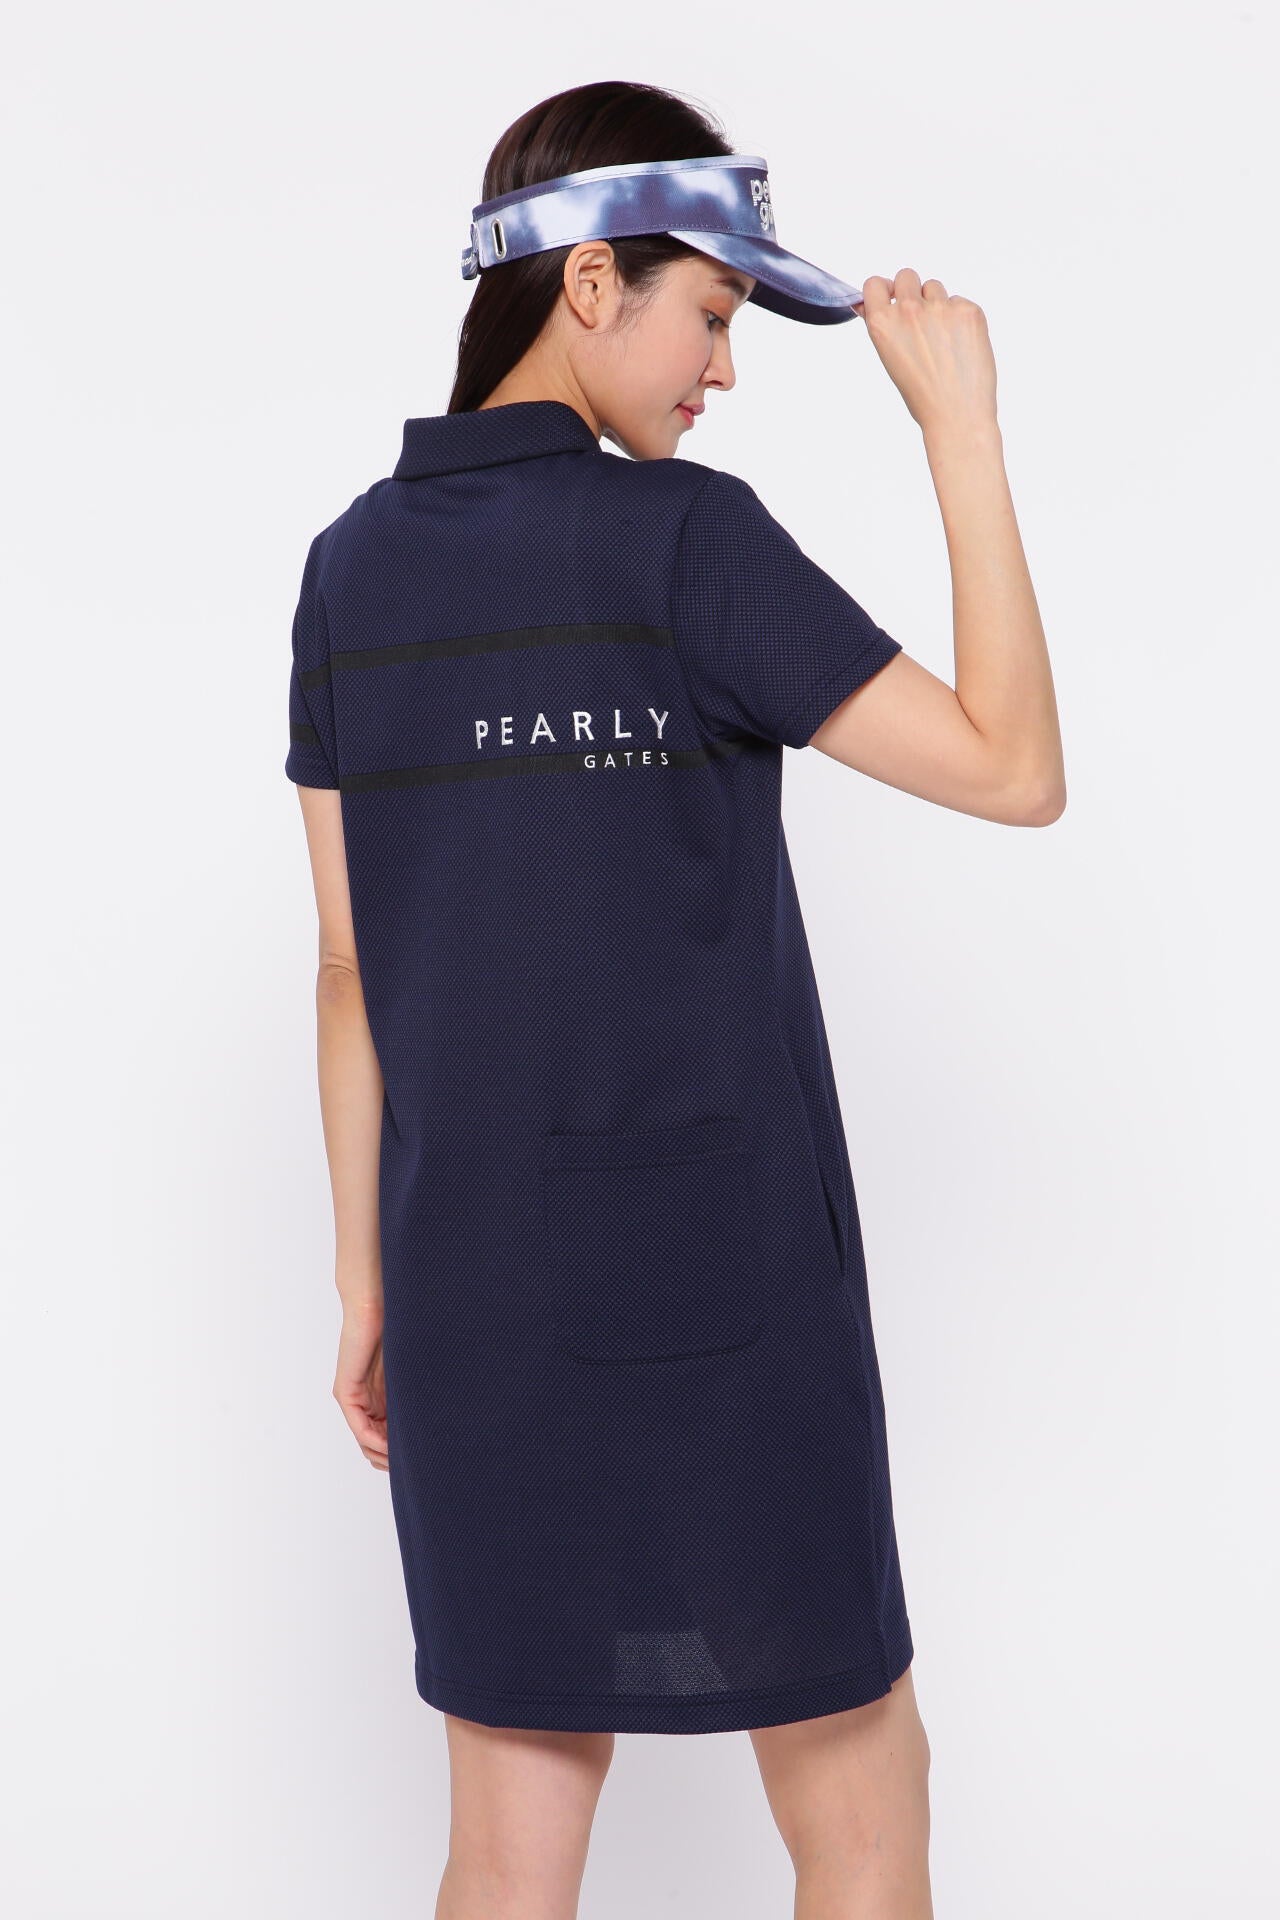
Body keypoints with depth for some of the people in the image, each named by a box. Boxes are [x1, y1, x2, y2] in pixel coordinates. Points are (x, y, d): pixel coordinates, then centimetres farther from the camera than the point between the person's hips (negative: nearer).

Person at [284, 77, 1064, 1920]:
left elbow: (353, 960, 7)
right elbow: (1015, 772, -12)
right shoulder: (683, 537, -14)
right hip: (721, 1282, -6)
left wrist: (367, 1283, 13)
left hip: (475, 1286, 6)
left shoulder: (356, 564, 5)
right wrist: (963, 428, -8)